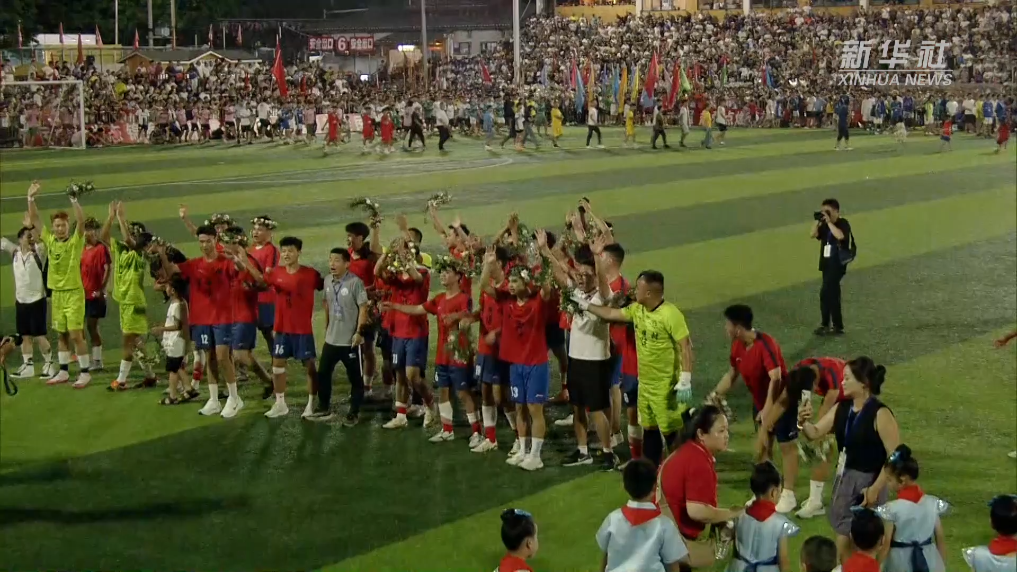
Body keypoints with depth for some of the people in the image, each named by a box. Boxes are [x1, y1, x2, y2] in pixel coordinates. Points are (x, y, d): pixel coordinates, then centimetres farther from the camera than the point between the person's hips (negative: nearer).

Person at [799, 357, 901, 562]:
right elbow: (814, 433, 9)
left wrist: (875, 488, -19)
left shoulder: (880, 414, -17)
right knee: (843, 544, 14)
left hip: (867, 482, -7)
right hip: (843, 479, 7)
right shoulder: (841, 408, 3)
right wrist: (804, 422, -13)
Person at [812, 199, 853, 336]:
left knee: (825, 293, -13)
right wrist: (818, 221, -11)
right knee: (832, 295, 13)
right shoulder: (825, 225, 7)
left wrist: (829, 222, -27)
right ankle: (837, 326, 21)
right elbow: (813, 235, 0)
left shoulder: (843, 223, -13)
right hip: (827, 263, 8)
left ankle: (826, 324, -4)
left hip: (838, 264, -8)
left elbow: (840, 236, -32)